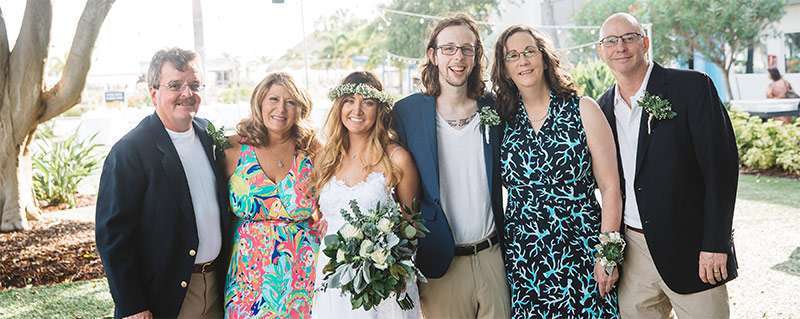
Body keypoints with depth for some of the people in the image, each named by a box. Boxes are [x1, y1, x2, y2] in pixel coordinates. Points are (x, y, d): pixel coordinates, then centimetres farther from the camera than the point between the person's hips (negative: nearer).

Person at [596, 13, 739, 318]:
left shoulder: (692, 86, -8)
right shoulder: (604, 106, 7)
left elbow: (721, 164, -11)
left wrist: (715, 245, -14)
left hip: (690, 248, -4)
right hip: (632, 250, 5)